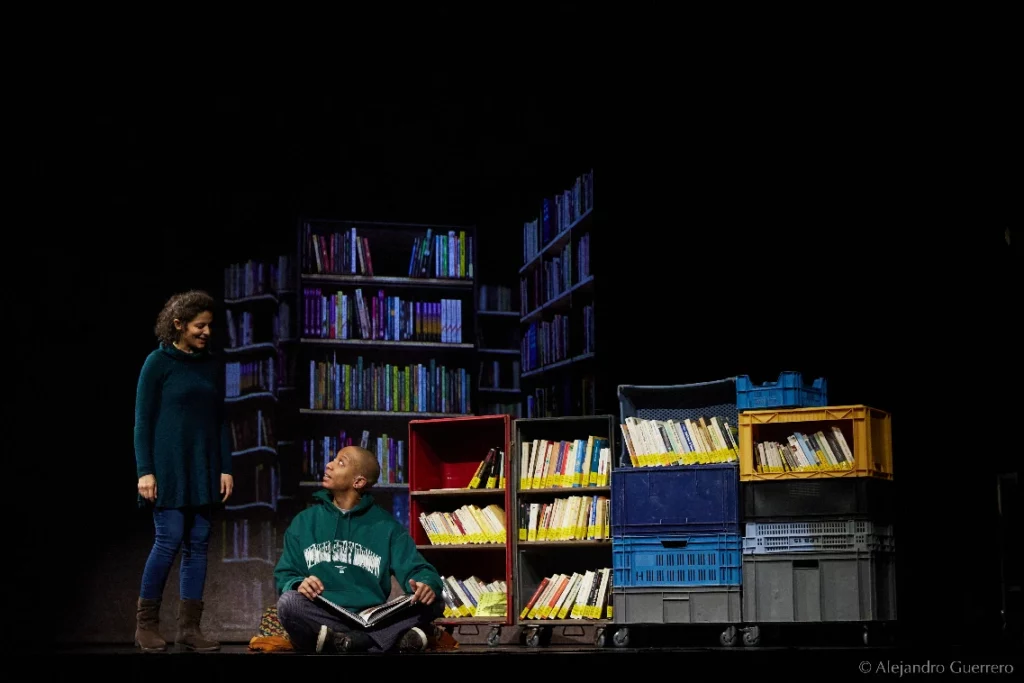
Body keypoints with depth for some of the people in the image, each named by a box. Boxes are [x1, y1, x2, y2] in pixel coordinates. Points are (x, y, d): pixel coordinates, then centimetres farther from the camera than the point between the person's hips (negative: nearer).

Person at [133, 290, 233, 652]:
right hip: (168, 468, -5)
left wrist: (226, 468, 7)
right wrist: (145, 471, -11)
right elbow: (143, 420, -5)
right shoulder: (158, 363, -4)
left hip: (203, 469, 5)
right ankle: (146, 623, 6)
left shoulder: (212, 365, 10)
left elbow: (220, 421, 13)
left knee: (198, 543, 3)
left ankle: (189, 627, 8)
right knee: (169, 540, -9)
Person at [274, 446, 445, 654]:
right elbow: (284, 575, 10)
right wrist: (298, 584, -15)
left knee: (432, 603, -22)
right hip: (322, 618, -1)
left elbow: (416, 568, 4)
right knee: (289, 603, -32)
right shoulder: (305, 521, 14)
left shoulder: (385, 525, 12)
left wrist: (427, 584, -21)